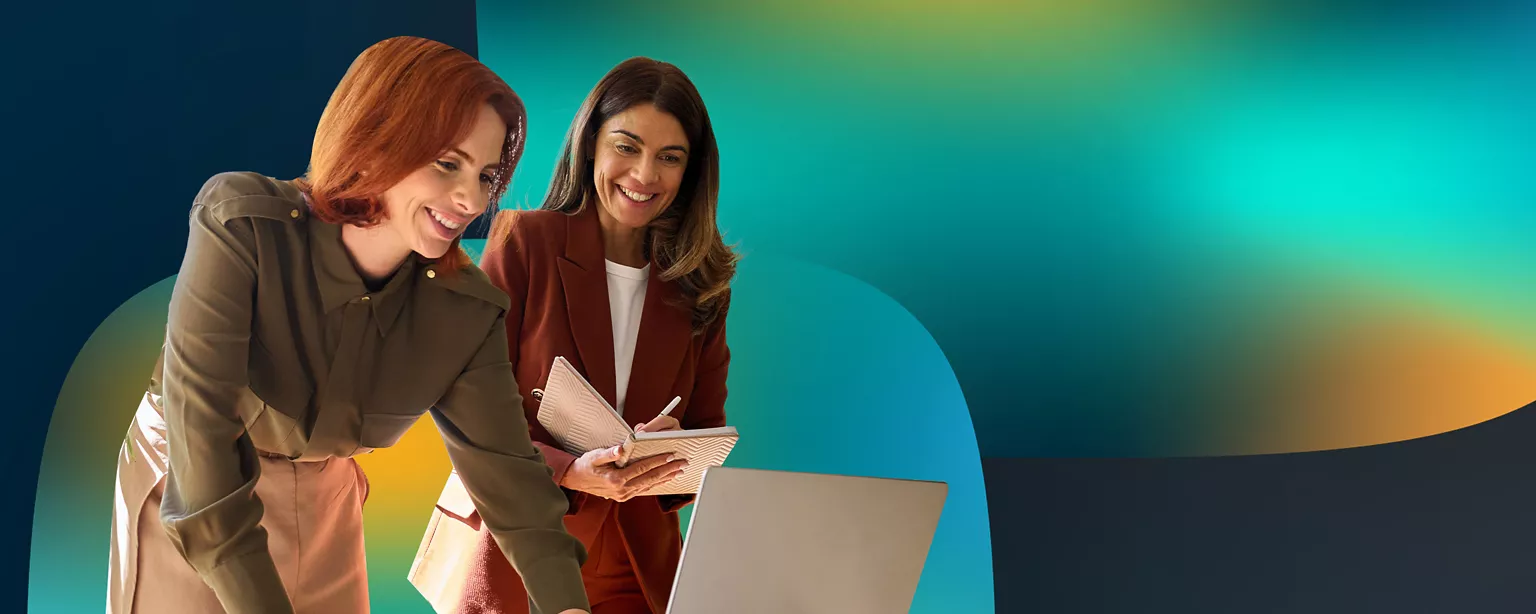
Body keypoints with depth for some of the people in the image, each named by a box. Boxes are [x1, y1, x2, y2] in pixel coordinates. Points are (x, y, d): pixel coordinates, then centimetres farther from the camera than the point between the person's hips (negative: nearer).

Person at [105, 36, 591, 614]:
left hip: (322, 502, 3)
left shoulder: (467, 313, -17)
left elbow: (507, 472, -16)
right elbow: (201, 423, -32)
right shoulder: (242, 226, -29)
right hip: (185, 491, -3)